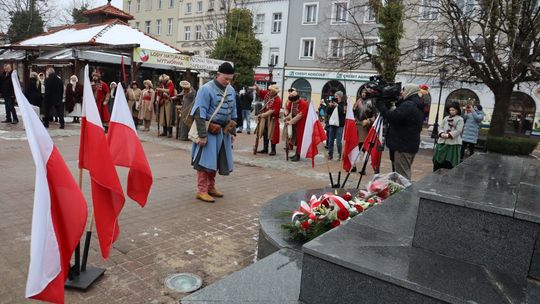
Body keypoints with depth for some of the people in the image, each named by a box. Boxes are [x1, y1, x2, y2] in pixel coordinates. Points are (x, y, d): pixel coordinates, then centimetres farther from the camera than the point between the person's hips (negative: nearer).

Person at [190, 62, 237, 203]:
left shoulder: (231, 90, 8)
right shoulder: (206, 89, -14)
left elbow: (233, 112, 16)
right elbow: (200, 113, -17)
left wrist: (232, 131, 14)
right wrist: (202, 134, -21)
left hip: (224, 132, 7)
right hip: (210, 131, -7)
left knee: (215, 161, 14)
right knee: (205, 160, -3)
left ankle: (211, 187, 26)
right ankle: (202, 190, 5)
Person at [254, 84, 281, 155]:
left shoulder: (277, 100, -19)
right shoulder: (267, 93, 1)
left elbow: (273, 110, -25)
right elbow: (259, 92, 11)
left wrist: (264, 114, -30)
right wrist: (257, 88, -12)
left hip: (272, 119, -7)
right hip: (264, 117, 7)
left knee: (271, 134, -3)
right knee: (265, 133, 12)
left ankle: (273, 150, 6)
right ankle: (265, 149, 22)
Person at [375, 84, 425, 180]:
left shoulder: (408, 105, -17)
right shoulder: (417, 106, 17)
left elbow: (392, 117, -23)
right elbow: (399, 118, 16)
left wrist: (380, 105, -10)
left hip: (403, 147, -10)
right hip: (411, 145, 10)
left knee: (402, 175, -6)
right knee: (405, 173, 17)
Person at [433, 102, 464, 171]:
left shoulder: (460, 119, -3)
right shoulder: (446, 118, 14)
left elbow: (458, 130, -12)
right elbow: (441, 127, 12)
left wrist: (449, 135, -20)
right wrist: (441, 133, -9)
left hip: (453, 142, -6)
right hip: (442, 141, 6)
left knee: (449, 160, -4)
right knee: (438, 158, 9)